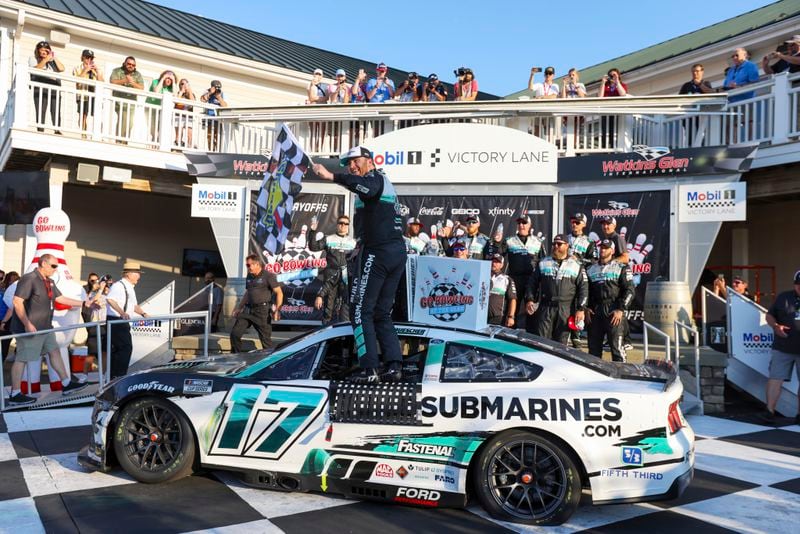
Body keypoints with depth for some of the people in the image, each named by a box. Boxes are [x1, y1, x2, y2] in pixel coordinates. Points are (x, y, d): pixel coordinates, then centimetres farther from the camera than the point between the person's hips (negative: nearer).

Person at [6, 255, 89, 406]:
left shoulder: (49, 282, 11)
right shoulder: (29, 279, -17)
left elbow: (60, 298, 18)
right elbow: (17, 302, -22)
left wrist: (84, 303, 15)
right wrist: (27, 324, -26)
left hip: (46, 327, 10)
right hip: (30, 329, -10)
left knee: (55, 352, 13)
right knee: (22, 359, -2)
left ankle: (66, 384, 22)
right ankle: (15, 395, 6)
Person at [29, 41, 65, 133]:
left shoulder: (52, 60, 24)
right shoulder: (33, 59, 16)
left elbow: (62, 69, 9)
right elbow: (36, 69, -4)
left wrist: (54, 58, 4)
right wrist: (45, 60, -6)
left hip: (55, 90, 2)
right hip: (41, 90, -2)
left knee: (56, 112, -8)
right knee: (40, 112, -8)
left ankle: (58, 131, -12)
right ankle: (40, 132, -11)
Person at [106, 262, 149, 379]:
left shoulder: (130, 288, 17)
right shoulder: (119, 286, -15)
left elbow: (134, 304, 29)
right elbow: (110, 299, -34)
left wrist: (143, 313, 16)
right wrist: (122, 313, -43)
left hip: (123, 321, 10)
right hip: (116, 321, -10)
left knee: (117, 348, 15)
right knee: (126, 347, -11)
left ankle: (113, 376, 23)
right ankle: (119, 375, -7)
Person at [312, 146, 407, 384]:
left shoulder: (375, 177, -4)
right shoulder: (386, 183, 26)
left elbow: (367, 187, -30)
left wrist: (333, 176, -36)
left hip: (377, 252, -9)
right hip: (398, 252, 9)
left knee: (361, 311, -4)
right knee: (382, 313, 12)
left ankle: (369, 369, -9)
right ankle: (394, 366, 3)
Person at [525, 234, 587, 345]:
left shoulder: (576, 265, 7)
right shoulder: (543, 263, 12)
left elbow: (583, 288, 5)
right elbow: (532, 283, 13)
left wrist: (580, 309, -3)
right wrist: (529, 299, -1)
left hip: (565, 310, -1)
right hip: (545, 308, 1)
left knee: (561, 343, 4)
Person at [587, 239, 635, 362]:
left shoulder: (621, 268, 4)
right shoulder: (591, 269, 18)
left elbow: (629, 290, -3)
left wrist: (620, 309, -11)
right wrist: (586, 308, 6)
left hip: (614, 312, -4)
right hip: (595, 312, 5)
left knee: (617, 346, -8)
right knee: (594, 347, 9)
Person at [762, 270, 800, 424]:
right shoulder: (784, 297, 5)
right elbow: (769, 315, 10)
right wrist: (775, 326, -10)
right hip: (782, 348, -1)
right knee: (776, 378, -4)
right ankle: (770, 411, -2)